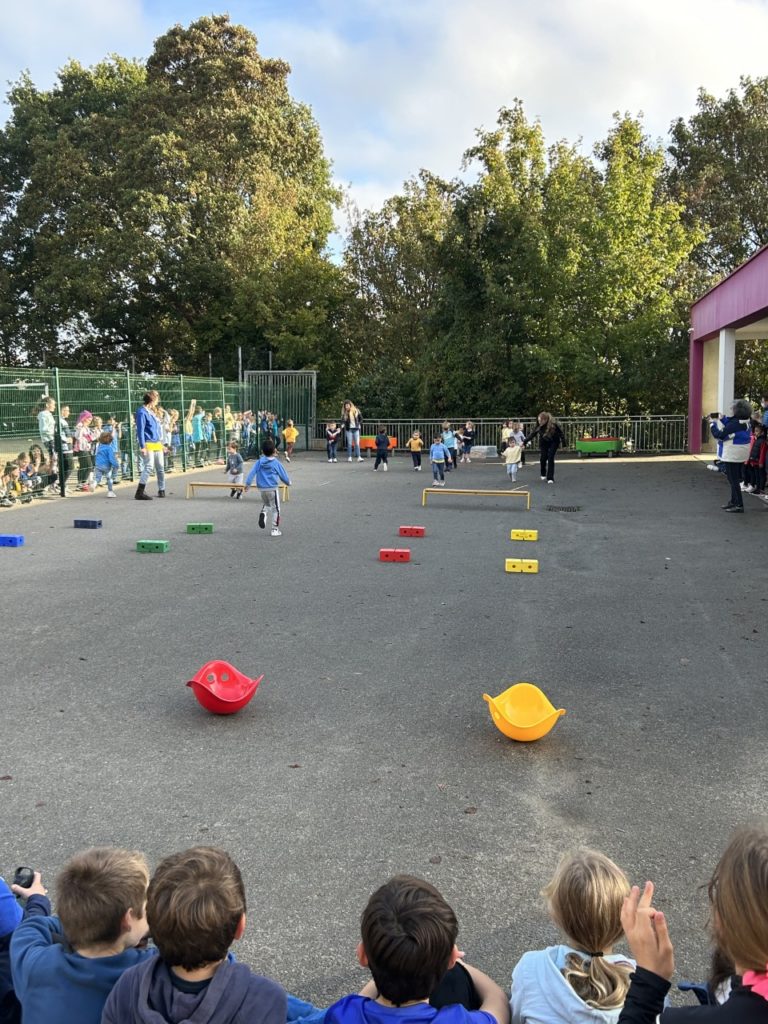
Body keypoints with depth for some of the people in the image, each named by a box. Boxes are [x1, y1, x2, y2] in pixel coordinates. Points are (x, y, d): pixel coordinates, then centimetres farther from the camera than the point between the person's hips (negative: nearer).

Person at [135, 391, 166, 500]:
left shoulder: (151, 411, 16)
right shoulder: (142, 412, -10)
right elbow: (140, 430, -15)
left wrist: (161, 442, 22)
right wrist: (142, 446, -20)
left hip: (157, 444, 9)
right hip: (148, 445, -9)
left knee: (160, 467, 12)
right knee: (149, 466, -18)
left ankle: (161, 490, 25)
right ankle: (140, 492, -19)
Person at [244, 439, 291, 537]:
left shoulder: (259, 462, -1)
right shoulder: (277, 463, -7)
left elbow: (252, 473, -9)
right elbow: (283, 475, 3)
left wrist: (248, 484, -8)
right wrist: (288, 482, 21)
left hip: (262, 489, 3)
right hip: (273, 489, -3)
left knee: (266, 504, 28)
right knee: (275, 509, 8)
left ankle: (263, 513, -4)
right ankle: (275, 529, 8)